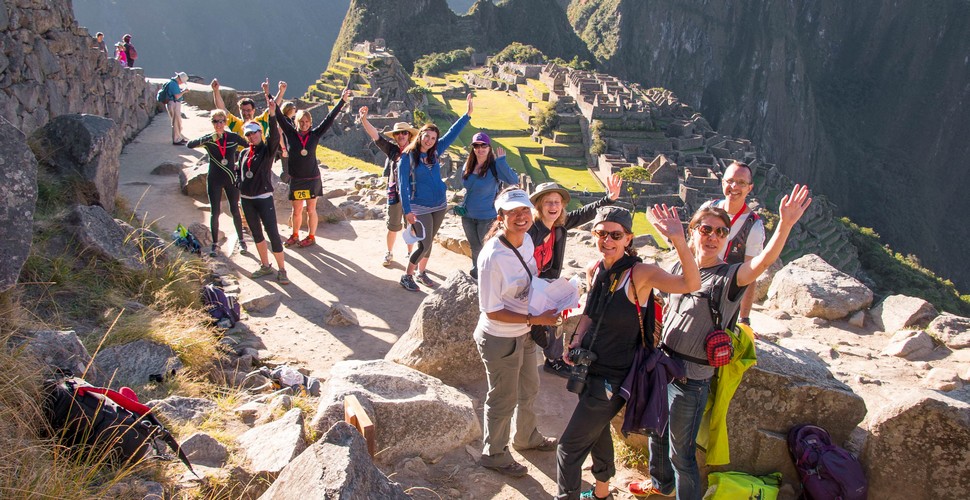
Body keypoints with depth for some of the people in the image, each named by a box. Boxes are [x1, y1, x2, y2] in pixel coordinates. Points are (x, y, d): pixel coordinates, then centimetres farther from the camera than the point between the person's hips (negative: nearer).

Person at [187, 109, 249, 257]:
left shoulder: (233, 137, -5)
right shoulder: (208, 139, -6)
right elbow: (190, 144, -22)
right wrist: (209, 138, -34)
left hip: (231, 178, 0)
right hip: (214, 180, 0)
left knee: (235, 210, 7)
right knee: (215, 212, 2)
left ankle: (241, 241, 21)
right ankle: (214, 244, 12)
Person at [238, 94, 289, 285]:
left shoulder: (268, 149, -6)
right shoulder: (244, 153, 9)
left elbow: (274, 136, -25)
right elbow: (240, 173, 19)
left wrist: (272, 114, -38)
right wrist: (239, 190, 11)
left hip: (264, 197, -6)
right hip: (246, 199, 6)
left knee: (273, 233, -8)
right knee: (256, 233, 14)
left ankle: (282, 270, -1)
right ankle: (265, 266, 26)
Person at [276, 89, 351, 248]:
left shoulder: (314, 135, -3)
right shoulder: (290, 133, -3)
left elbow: (330, 118, -4)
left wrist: (342, 100, -5)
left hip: (312, 178, -1)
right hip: (296, 180, 1)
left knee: (311, 210, 8)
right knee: (297, 210, 11)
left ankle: (311, 236, 24)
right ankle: (295, 235, 30)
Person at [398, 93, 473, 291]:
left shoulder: (435, 152, 1)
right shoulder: (407, 157, -12)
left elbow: (452, 133, 6)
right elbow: (403, 185, -12)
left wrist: (468, 113, 2)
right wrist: (407, 211, -15)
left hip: (440, 205, 6)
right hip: (420, 207, -5)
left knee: (429, 242, 14)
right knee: (424, 244, -9)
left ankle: (421, 272, 29)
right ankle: (407, 276, 7)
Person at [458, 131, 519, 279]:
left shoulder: (495, 167, -16)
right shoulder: (468, 165, 1)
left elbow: (514, 180, -31)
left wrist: (501, 160, -33)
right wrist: (462, 206, 8)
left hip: (486, 217, -6)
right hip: (467, 216, 6)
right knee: (475, 249, 20)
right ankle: (475, 275, 36)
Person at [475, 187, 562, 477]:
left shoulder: (526, 240, -6)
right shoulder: (492, 257, -30)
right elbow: (492, 311, -25)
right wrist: (534, 319, -27)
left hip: (524, 334, 8)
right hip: (500, 340, -8)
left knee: (529, 389, 28)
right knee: (503, 399, 13)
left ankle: (526, 437, 56)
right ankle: (494, 454, 39)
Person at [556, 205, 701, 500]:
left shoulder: (640, 273, -23)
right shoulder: (594, 270, -2)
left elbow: (691, 284, -39)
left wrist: (679, 240, -52)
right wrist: (577, 341, 0)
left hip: (613, 378, -8)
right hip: (590, 369, 8)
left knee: (569, 445, 0)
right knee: (597, 431, 27)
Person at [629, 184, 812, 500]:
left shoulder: (728, 277, -15)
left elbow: (764, 261, -35)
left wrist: (785, 225, -50)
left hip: (691, 378, -6)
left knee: (680, 453, 5)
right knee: (657, 433, 26)